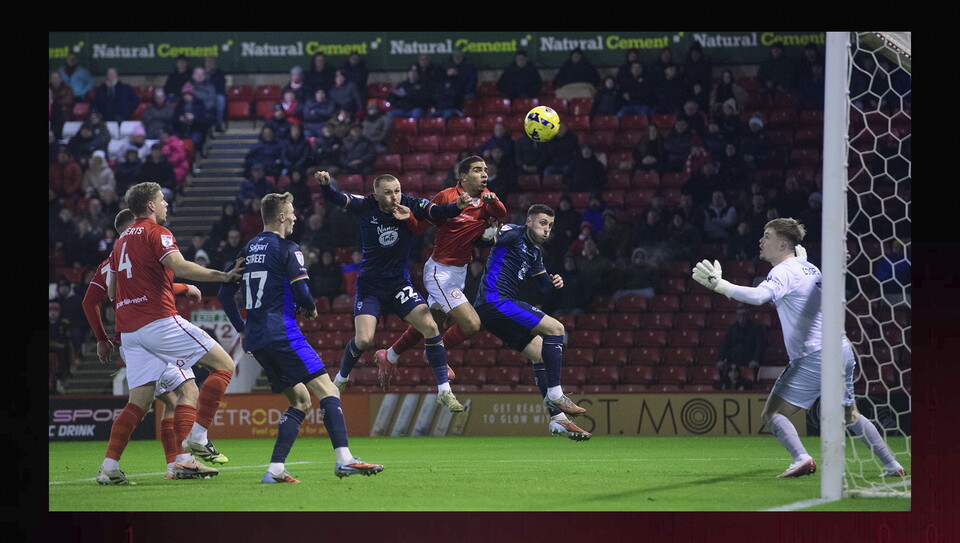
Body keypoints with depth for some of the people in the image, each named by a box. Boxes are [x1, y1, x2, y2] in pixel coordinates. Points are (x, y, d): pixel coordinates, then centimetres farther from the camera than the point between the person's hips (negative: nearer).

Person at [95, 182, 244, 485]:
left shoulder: (122, 240, 22)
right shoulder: (156, 232, -2)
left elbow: (111, 290, 27)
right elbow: (179, 267, -20)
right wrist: (222, 276, -19)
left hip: (129, 331, 8)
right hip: (160, 321, -8)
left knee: (139, 401, 7)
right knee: (224, 365, -4)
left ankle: (108, 468, -4)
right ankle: (196, 438, -12)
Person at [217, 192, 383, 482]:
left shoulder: (248, 249, 17)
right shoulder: (287, 249, -5)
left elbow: (225, 294, 21)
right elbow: (302, 293, -13)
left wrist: (242, 328, 28)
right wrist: (310, 309, 9)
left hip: (255, 339, 8)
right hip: (281, 333, -8)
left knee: (301, 401, 14)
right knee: (328, 392, -11)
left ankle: (275, 469, 2)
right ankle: (343, 459, -27)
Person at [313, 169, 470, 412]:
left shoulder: (410, 206, -11)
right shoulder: (365, 207, -11)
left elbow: (438, 211, -20)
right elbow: (335, 198, -13)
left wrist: (458, 206, -41)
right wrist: (325, 184, -35)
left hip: (399, 283, 1)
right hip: (370, 286, -1)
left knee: (430, 327, -14)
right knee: (364, 340, -15)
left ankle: (444, 392, -6)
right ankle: (339, 381, 15)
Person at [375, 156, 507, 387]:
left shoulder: (486, 199, 5)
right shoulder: (446, 196, -12)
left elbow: (501, 214, -13)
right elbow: (419, 228, -7)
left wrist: (493, 201, -33)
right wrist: (407, 215, -26)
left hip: (459, 272, 8)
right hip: (440, 271, -8)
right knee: (471, 324, -17)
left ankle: (389, 357, 37)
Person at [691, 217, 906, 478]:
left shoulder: (785, 271, -10)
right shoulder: (809, 268, 16)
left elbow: (758, 295, -31)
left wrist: (719, 284, -28)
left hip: (814, 356, -9)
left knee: (772, 413, -7)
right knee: (850, 416, 23)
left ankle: (802, 458, -28)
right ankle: (892, 465, 22)